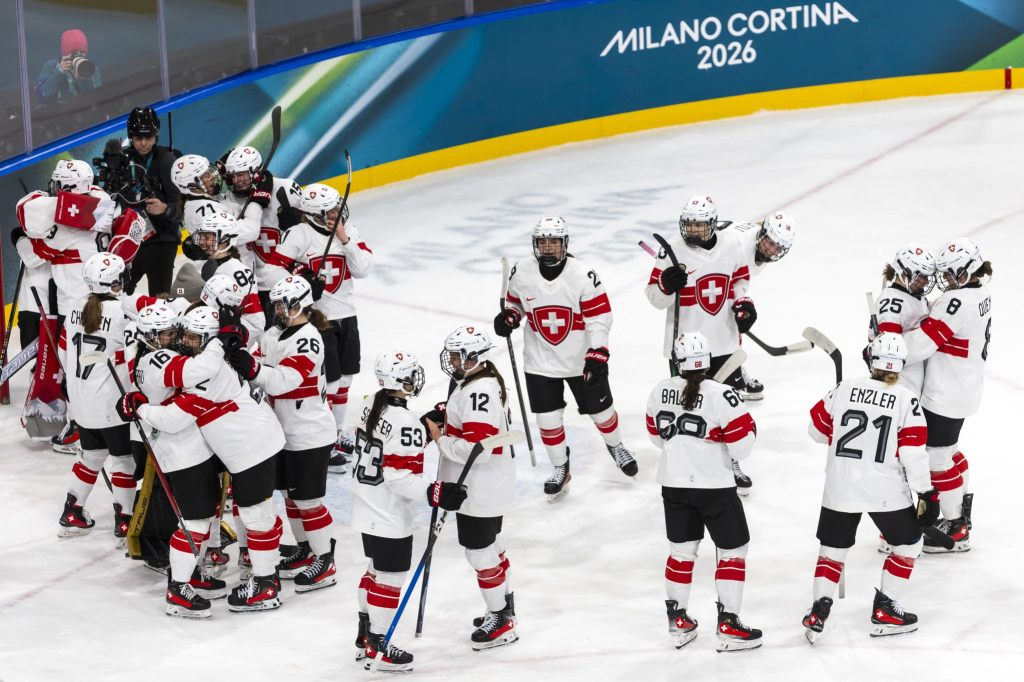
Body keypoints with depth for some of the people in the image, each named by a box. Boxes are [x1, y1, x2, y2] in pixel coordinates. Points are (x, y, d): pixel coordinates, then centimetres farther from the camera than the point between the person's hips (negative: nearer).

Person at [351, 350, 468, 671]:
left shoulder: (372, 409, 3)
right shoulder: (406, 423, -25)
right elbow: (401, 476, -28)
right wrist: (436, 492, -32)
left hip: (368, 509, 9)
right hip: (391, 517, -9)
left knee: (376, 569, 21)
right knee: (390, 578, 1)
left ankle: (365, 636, 30)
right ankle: (377, 646, 8)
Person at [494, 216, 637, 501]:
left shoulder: (583, 276, -19)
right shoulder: (521, 273, -10)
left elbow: (600, 319, -16)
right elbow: (516, 301, 10)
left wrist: (597, 357, -22)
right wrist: (509, 316, -12)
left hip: (582, 360, -1)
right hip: (541, 363, 2)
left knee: (600, 409, 13)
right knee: (548, 419, 4)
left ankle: (615, 446, 44)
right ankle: (560, 469, 25)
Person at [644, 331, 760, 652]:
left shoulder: (660, 391, -2)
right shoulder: (720, 396, -19)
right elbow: (741, 445, -17)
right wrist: (749, 426, 3)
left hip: (673, 483, 5)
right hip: (714, 486, -5)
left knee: (681, 550, 18)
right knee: (733, 550, 8)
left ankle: (678, 621, 23)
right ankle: (728, 625, 6)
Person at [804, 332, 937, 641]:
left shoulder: (844, 389, -1)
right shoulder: (907, 401, -8)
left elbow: (817, 429, 8)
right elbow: (913, 453, -11)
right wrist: (926, 493, -4)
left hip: (840, 488, 3)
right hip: (886, 492, -3)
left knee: (833, 545, 18)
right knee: (908, 543, 18)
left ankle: (820, 608, 5)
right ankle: (885, 611, 14)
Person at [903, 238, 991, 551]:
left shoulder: (957, 302, -26)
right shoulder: (980, 294, 6)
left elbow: (921, 343, -28)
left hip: (946, 394, -10)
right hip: (965, 387, 10)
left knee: (938, 456, 1)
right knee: (948, 447, 26)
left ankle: (956, 529, 10)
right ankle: (963, 510, 41)